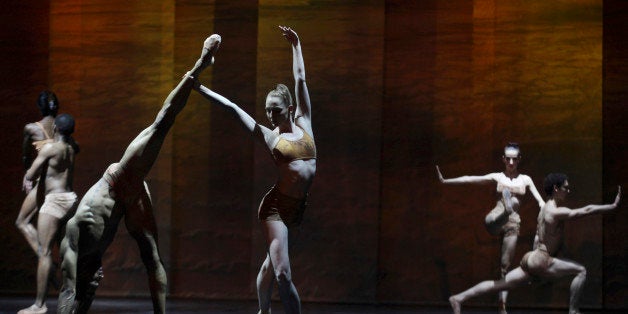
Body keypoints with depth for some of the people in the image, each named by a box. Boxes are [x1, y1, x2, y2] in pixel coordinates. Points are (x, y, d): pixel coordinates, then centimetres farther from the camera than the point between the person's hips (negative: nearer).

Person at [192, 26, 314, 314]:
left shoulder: (304, 123, 7)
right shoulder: (268, 136, 0)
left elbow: (300, 79, 10)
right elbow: (233, 109, 1)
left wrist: (296, 46, 13)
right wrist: (200, 89, 3)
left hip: (297, 206, 4)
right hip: (276, 205, -4)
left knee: (272, 262, 20)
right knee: (282, 272, -15)